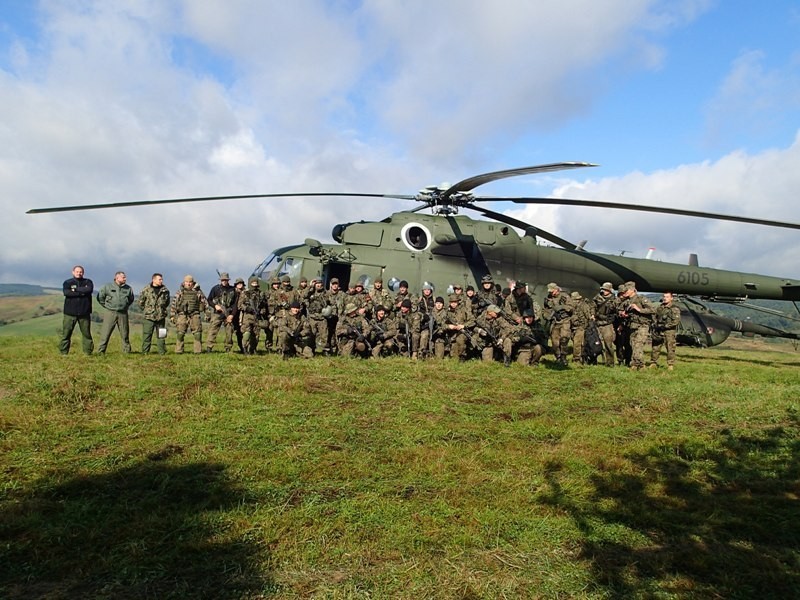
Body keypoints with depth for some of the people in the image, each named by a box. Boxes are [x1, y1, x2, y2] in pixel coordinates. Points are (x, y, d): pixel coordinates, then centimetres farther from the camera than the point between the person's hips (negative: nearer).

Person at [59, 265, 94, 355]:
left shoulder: (88, 282, 10)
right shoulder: (67, 282, 8)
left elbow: (89, 290, -12)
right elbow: (66, 293, -12)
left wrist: (76, 289, -9)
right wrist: (81, 293, -12)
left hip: (84, 313, 1)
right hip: (70, 313, -1)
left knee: (86, 333, 4)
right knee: (66, 333, 0)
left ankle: (88, 352, 11)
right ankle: (64, 352, 7)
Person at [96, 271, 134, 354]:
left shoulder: (128, 288, 9)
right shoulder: (107, 287, 1)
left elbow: (131, 299, 25)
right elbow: (100, 297, 9)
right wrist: (106, 306, 7)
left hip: (123, 314, 3)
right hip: (110, 313, -3)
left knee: (125, 333, 6)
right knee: (105, 333, -4)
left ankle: (127, 350, 15)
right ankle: (101, 351, 1)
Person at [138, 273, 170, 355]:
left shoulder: (165, 290, 6)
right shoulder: (146, 290, -3)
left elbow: (167, 302, 19)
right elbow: (141, 302, 5)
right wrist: (147, 310, 8)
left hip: (161, 317, 3)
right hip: (148, 317, -2)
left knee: (161, 336, 8)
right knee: (146, 335, 0)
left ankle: (162, 352, 14)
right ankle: (145, 352, 7)